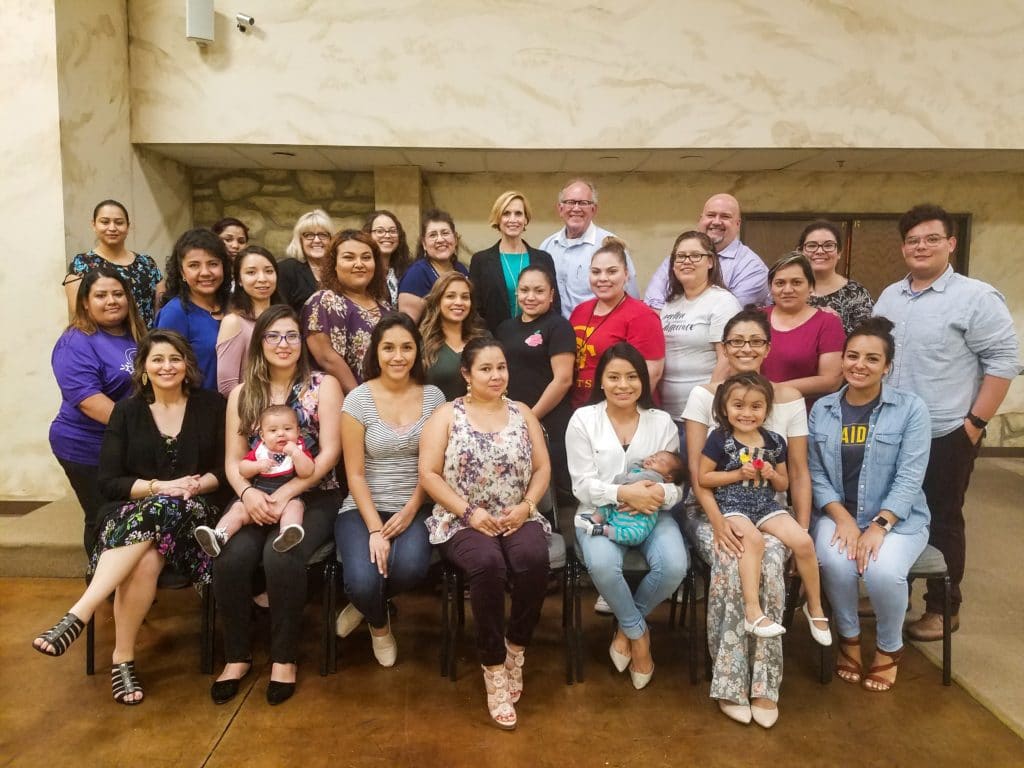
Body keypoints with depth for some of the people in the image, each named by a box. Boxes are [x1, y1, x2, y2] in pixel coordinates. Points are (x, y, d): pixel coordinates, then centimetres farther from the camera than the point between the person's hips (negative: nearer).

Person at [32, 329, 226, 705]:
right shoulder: (127, 411, 8)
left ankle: (78, 615, -36)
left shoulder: (210, 405, 7)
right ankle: (123, 658, -23)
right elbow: (109, 483, 3)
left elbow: (226, 469, 6)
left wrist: (197, 484, -15)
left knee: (162, 510, -37)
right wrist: (160, 487, -13)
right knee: (144, 560, -34)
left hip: (193, 513, -1)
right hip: (130, 513, 1)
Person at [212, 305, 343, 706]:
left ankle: (284, 658, -10)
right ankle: (237, 655, -4)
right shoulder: (242, 394, 13)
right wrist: (248, 493, -16)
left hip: (312, 497, -3)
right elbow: (233, 461, 7)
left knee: (281, 557, -31)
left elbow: (329, 453, -7)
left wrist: (285, 494, -18)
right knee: (230, 558, -26)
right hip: (256, 497, 3)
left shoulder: (324, 385, 2)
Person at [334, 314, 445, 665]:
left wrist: (411, 511, -11)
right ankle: (380, 624, 16)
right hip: (363, 508, -1)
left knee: (411, 567, -30)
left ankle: (368, 605, 9)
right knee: (363, 581, -26)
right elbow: (355, 474, -6)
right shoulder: (358, 399, -5)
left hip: (414, 509, 1)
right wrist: (375, 529, -15)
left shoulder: (433, 397, 2)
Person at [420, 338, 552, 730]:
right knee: (488, 564, -34)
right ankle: (494, 667, -16)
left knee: (533, 560, -30)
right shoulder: (447, 415, 2)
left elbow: (542, 468, 11)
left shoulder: (522, 413, 12)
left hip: (518, 518, 3)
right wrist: (470, 511, -13)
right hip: (462, 521, -2)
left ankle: (516, 647, -4)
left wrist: (527, 506, -7)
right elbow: (428, 474, -5)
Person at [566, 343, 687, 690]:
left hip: (651, 514, 2)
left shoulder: (662, 422, 4)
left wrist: (660, 495, -22)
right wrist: (623, 493, -25)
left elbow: (676, 485, 3)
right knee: (602, 564, -33)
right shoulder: (583, 420, -2)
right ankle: (638, 632, -1)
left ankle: (627, 625, 4)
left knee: (674, 566, -27)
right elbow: (583, 485, -7)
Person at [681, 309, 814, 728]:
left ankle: (764, 684, -16)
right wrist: (718, 522, -19)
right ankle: (731, 682, -15)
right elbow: (696, 469, -6)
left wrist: (802, 531, -8)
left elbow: (799, 472, 4)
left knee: (771, 561, -31)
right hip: (712, 508, -1)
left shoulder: (789, 398, 4)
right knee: (729, 564, -32)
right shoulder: (704, 395, -1)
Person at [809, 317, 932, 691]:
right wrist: (842, 518, -14)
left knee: (883, 571, -30)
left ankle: (889, 648, 4)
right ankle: (849, 638, 3)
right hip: (837, 515, 2)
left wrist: (879, 526, -21)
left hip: (897, 518, -1)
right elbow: (815, 473, 1)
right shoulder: (822, 410, 4)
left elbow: (909, 478, -10)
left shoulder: (911, 408, -4)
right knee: (836, 562, -29)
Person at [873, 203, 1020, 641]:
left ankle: (943, 609, 20)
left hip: (945, 435, -5)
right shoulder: (889, 298, 10)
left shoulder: (976, 298, -9)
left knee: (940, 521, 5)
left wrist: (975, 423, -14)